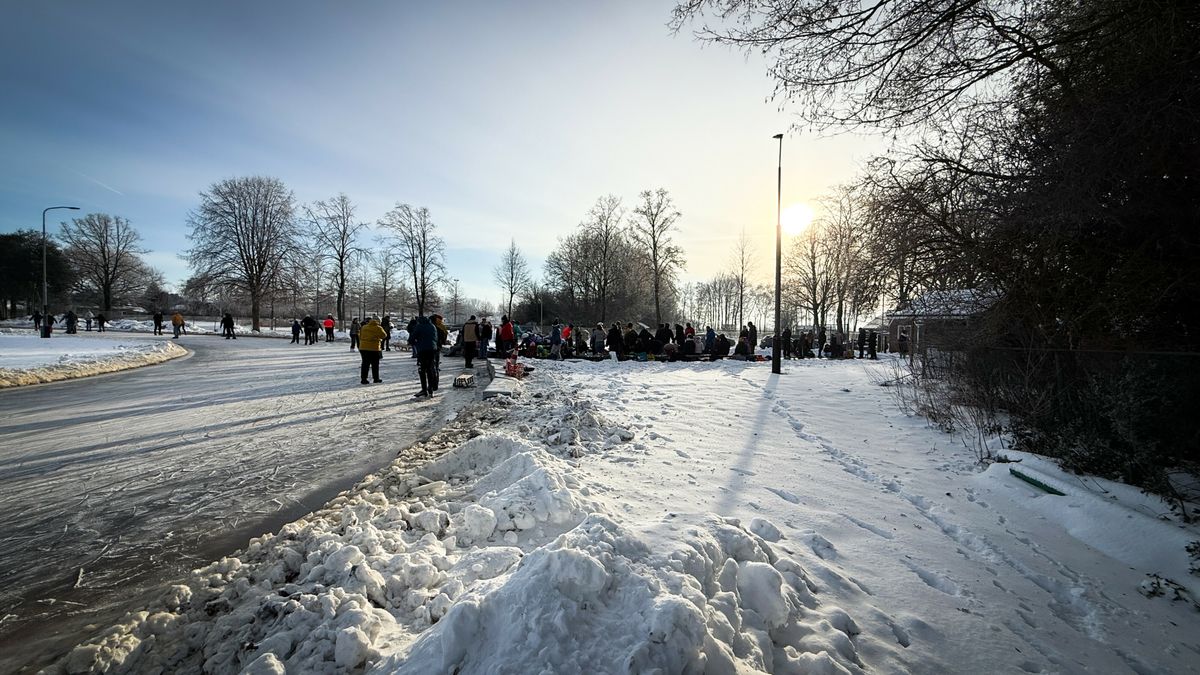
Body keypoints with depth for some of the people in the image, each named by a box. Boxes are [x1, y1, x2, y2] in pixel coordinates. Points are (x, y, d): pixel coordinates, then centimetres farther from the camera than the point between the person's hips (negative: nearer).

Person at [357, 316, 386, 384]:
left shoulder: (364, 327, 8)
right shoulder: (378, 328, -7)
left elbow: (360, 336, 16)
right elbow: (384, 335, 1)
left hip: (363, 348, 4)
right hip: (374, 349, -4)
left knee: (365, 364, 8)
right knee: (375, 364, 8)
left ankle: (363, 379, 5)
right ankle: (376, 378, 14)